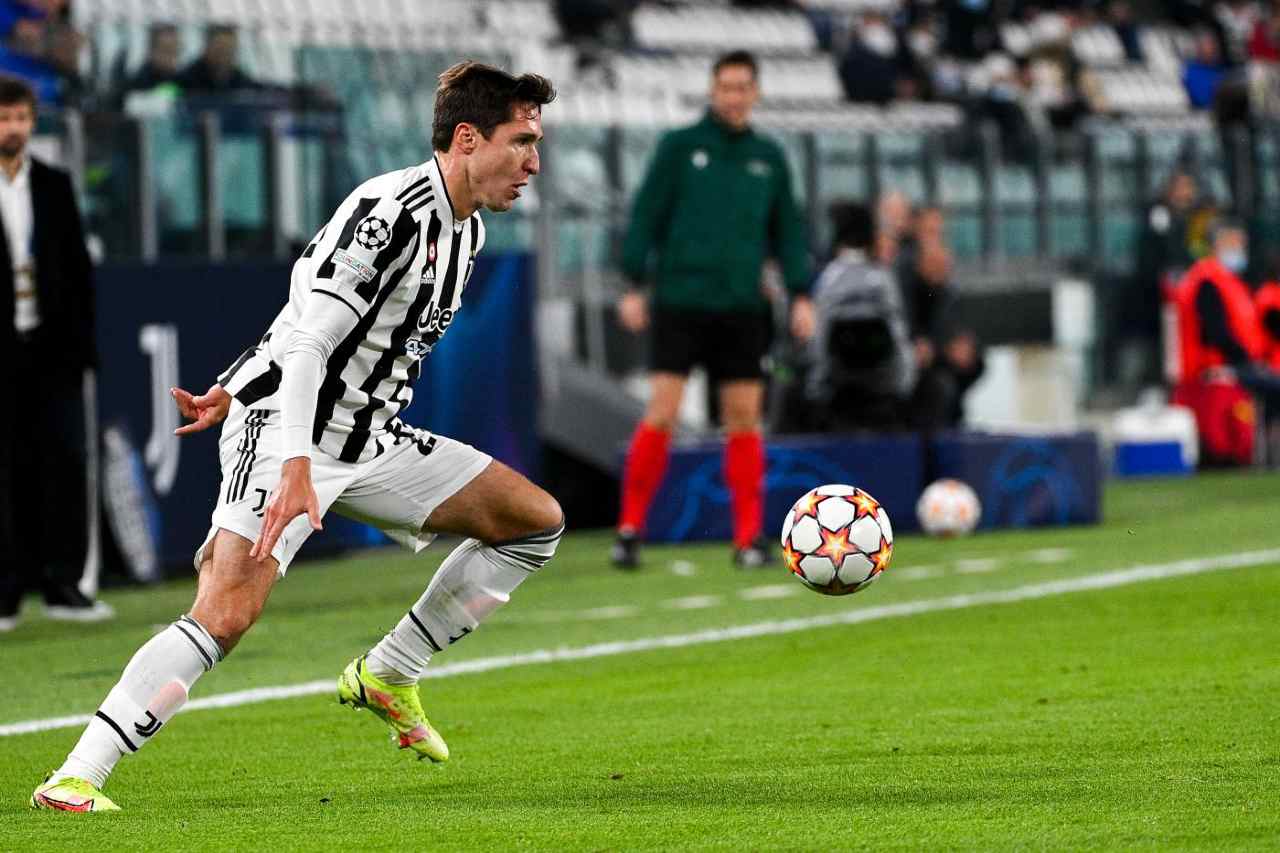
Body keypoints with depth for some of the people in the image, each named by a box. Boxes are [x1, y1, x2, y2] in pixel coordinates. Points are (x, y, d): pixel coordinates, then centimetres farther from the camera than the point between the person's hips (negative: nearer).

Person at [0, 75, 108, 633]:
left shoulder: (54, 186, 11)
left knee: (65, 460, -2)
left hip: (52, 349, 3)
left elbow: (78, 267, 13)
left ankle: (62, 583, 2)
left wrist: (81, 341, 6)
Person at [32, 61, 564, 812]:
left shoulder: (466, 231, 11)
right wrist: (295, 464, -38)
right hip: (285, 436, -9)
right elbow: (309, 339, -27)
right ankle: (74, 780, -26)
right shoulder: (387, 211, -19)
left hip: (370, 439, 9)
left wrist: (241, 391, 20)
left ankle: (388, 677, 13)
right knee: (228, 614, -26)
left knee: (539, 519, 7)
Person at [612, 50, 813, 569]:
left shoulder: (768, 158, 12)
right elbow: (646, 215, 0)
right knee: (661, 414, -8)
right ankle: (630, 528, 0)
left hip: (741, 308, 3)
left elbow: (787, 232, 15)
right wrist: (633, 286, -6)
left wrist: (800, 294, 6)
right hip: (680, 304, -3)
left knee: (744, 418, 1)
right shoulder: (680, 147, 2)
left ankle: (749, 536, 5)